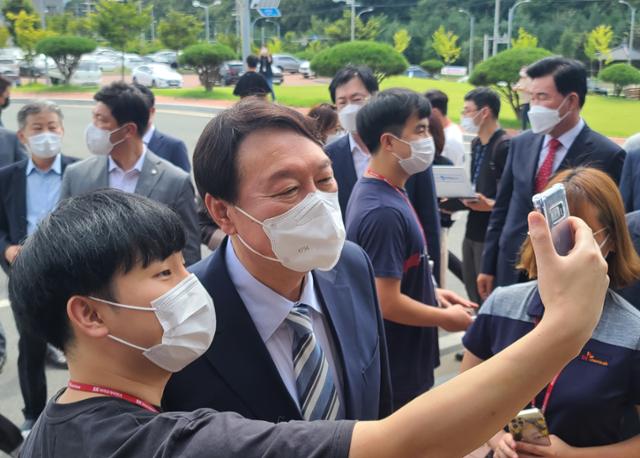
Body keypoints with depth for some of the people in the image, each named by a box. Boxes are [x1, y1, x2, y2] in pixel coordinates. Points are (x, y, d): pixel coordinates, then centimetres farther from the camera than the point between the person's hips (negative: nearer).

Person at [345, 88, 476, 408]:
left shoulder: (378, 191, 3)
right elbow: (387, 302, -27)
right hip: (395, 371, -9)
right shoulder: (383, 210, -28)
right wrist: (446, 318, -12)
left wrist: (432, 293, 10)